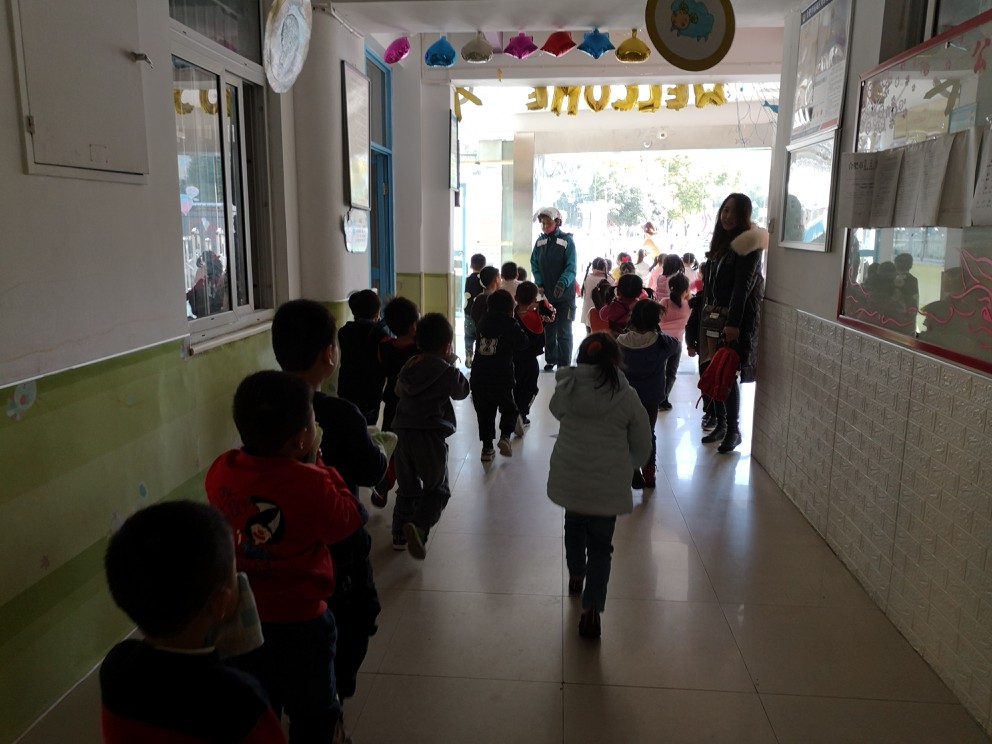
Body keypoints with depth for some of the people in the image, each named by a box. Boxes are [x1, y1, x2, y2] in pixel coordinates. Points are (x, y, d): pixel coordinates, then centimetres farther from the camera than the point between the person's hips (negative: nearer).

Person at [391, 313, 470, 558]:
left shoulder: (408, 367, 8)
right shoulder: (447, 372, -6)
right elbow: (461, 391, 9)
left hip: (402, 433, 5)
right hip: (430, 435, -5)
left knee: (407, 487, 20)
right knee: (437, 489, 7)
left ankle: (400, 533, 23)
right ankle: (419, 525, -16)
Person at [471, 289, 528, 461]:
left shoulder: (482, 322, 9)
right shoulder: (510, 324, -6)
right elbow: (522, 343, -1)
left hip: (479, 377, 3)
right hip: (502, 376, -3)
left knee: (484, 412, 13)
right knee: (509, 408, 16)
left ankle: (487, 447, 11)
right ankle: (505, 436, -6)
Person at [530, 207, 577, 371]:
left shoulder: (566, 241, -7)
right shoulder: (540, 241, 6)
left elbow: (571, 268, -12)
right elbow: (534, 264, 10)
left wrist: (562, 283, -28)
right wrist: (539, 282, -6)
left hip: (564, 294, -4)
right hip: (545, 293, 4)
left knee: (564, 331, -3)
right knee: (548, 330, 11)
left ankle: (564, 364, 3)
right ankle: (550, 360, 22)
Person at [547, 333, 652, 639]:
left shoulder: (566, 388, -5)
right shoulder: (626, 396, -7)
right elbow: (642, 445, 2)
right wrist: (627, 467, 20)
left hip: (569, 478, 2)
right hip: (608, 484, -2)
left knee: (574, 523, 28)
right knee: (600, 543, 11)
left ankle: (576, 576, 48)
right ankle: (591, 608, 3)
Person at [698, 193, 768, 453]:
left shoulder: (748, 244, -9)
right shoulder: (720, 242, 15)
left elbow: (743, 286, -16)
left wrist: (733, 322, -22)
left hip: (737, 319, -7)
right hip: (715, 316, 7)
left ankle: (733, 430, 5)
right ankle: (720, 424, 18)